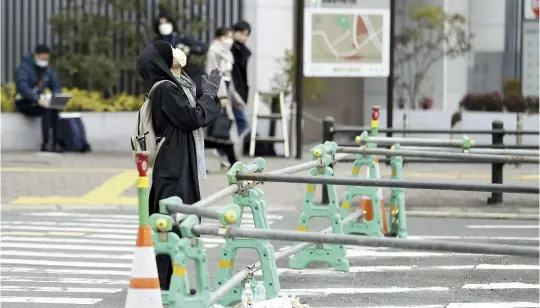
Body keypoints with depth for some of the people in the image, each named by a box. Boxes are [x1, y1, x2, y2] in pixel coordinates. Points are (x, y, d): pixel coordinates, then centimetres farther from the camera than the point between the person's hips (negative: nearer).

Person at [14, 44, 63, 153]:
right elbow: (22, 87, -27)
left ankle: (56, 143, -30)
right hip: (24, 103, -5)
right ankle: (46, 143, -33)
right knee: (46, 110, -32)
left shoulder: (48, 70, 9)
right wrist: (37, 98, -42)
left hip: (40, 102, 5)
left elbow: (56, 87, 9)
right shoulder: (24, 68, -12)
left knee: (54, 110, -27)